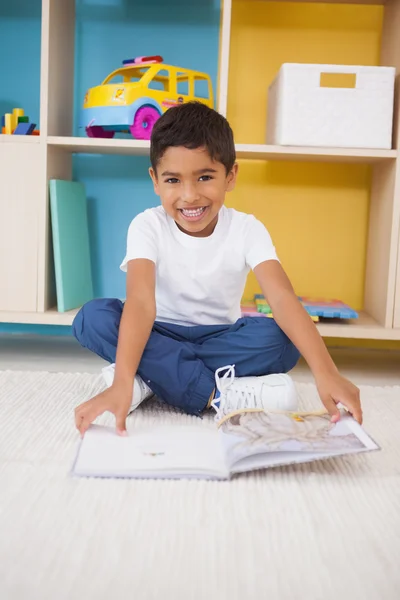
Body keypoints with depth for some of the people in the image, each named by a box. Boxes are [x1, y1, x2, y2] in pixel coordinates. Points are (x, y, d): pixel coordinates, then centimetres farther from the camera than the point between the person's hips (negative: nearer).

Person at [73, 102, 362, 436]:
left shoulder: (247, 230, -15)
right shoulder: (148, 226, -17)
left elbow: (283, 299, -29)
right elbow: (141, 302, -32)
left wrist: (326, 373, -45)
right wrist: (121, 383, -49)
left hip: (219, 338, 0)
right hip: (161, 337, 0)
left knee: (282, 340, -30)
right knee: (93, 318, -30)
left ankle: (153, 378, -26)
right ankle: (220, 395, -31)